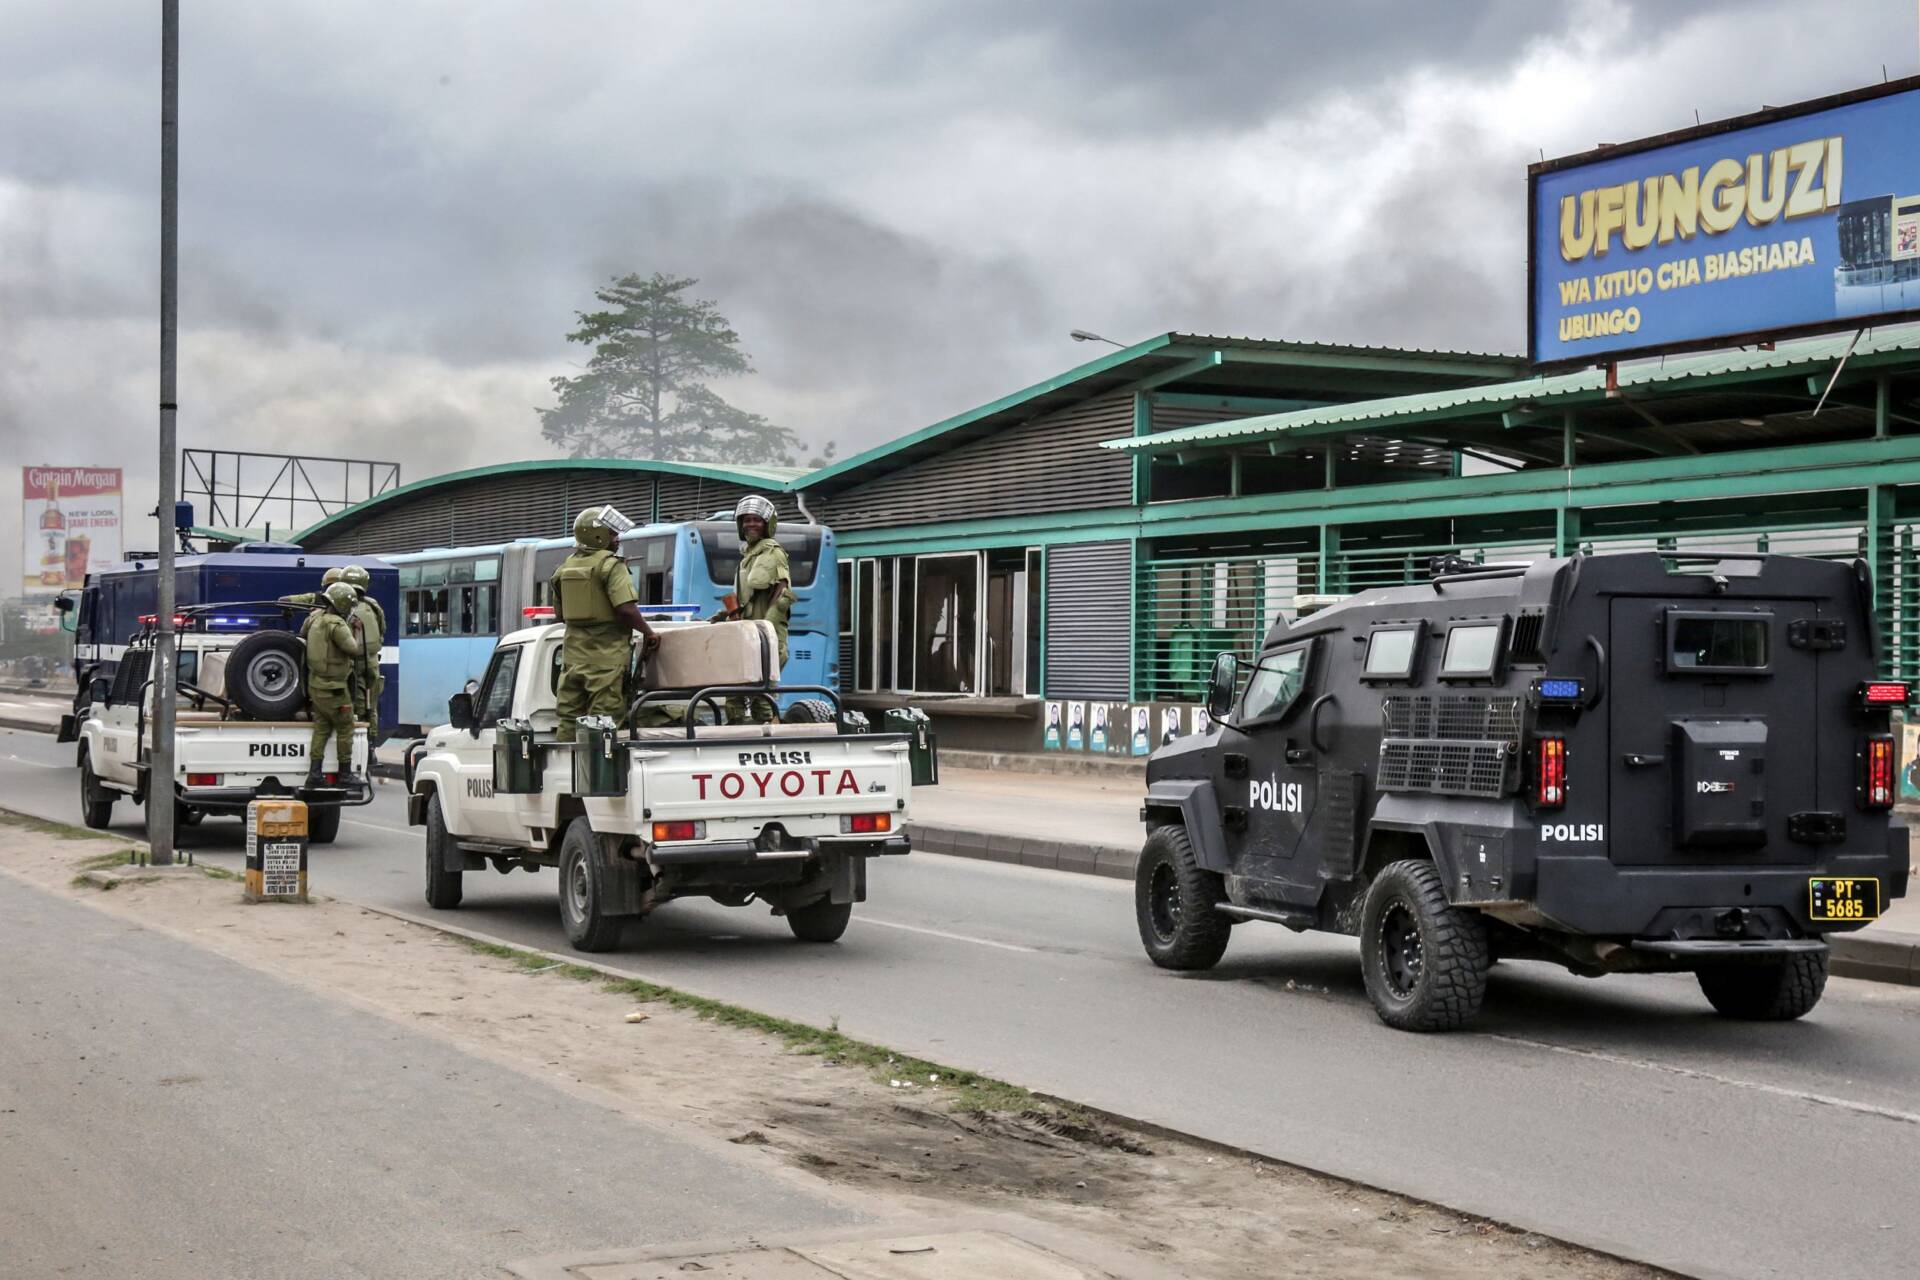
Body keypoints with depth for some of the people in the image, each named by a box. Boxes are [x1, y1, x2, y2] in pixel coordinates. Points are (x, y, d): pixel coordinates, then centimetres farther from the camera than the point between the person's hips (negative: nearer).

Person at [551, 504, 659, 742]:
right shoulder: (611, 565, -11)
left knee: (569, 719, 11)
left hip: (573, 655, 7)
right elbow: (626, 608, -21)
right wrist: (648, 632, -7)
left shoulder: (565, 568, 12)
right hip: (606, 656, -7)